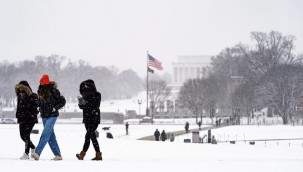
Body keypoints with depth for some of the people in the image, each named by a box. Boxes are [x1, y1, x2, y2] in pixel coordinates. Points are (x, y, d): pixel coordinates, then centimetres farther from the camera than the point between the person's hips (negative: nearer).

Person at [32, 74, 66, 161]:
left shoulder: (53, 90, -11)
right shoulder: (40, 90, 7)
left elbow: (62, 101, -6)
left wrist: (55, 108, -14)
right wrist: (40, 108, 10)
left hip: (52, 116, -7)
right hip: (44, 116, 7)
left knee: (45, 134, -17)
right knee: (51, 136, 7)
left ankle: (37, 153, -25)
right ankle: (58, 155, 12)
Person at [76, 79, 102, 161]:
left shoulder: (97, 95, -6)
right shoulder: (86, 96, 12)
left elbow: (95, 106, -16)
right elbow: (81, 106, 11)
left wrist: (85, 103, -25)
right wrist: (81, 103, -11)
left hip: (94, 119, -7)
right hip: (87, 119, 7)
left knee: (88, 135, -14)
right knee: (92, 136, 8)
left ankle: (82, 154, -20)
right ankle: (98, 155, 13)